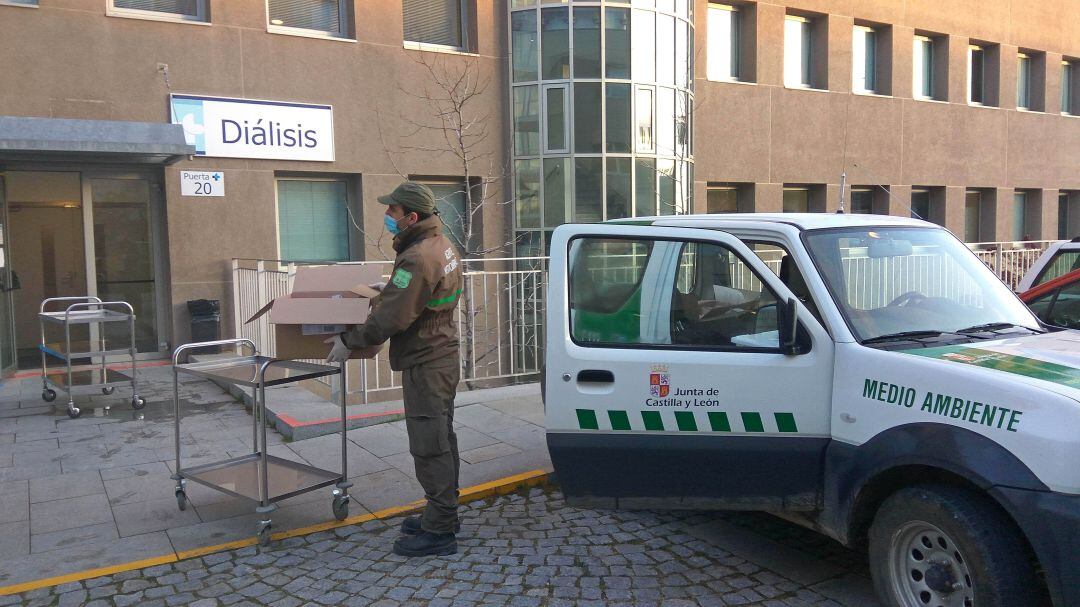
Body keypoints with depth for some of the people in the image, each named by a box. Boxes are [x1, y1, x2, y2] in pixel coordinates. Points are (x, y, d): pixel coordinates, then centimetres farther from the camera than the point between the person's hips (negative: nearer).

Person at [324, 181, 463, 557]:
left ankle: (438, 532, 6)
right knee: (441, 441, 18)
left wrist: (349, 341, -14)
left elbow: (391, 317, -25)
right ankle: (443, 515, 31)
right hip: (442, 356, 11)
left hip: (425, 365, -11)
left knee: (430, 447, -3)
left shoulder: (418, 258, -23)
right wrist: (392, 287, 27)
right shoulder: (442, 245, 10)